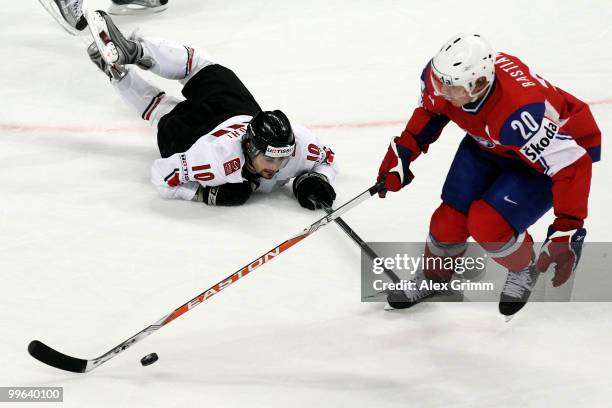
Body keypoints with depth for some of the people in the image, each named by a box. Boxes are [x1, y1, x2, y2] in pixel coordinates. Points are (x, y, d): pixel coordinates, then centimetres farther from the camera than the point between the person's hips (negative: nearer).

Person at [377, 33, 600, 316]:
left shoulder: (521, 115, -45)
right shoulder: (443, 76, -25)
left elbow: (572, 165, -40)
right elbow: (430, 110, 1)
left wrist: (568, 231, -42)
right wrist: (402, 153, 0)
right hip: (489, 144, 6)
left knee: (487, 225, -20)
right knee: (450, 219, 0)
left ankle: (524, 268, 13)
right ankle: (433, 275, 33)